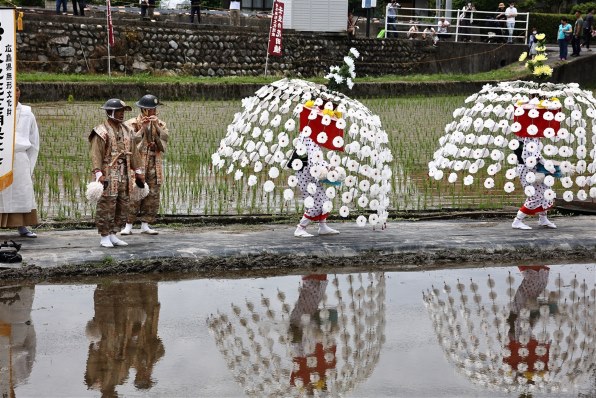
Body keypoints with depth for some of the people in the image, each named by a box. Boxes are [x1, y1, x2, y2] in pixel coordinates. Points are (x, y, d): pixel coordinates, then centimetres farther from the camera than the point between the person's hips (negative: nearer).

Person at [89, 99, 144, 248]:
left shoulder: (127, 131, 14)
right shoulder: (101, 132, -7)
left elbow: (133, 152, 18)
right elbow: (96, 154, -14)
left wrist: (138, 171, 15)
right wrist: (98, 173, -23)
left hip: (124, 175, 7)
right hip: (108, 175, -7)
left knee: (122, 206, 9)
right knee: (106, 206, -5)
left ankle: (113, 235, 18)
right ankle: (104, 237, 2)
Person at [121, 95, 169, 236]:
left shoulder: (160, 124, 13)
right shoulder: (132, 124, 1)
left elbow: (165, 138, -5)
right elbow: (131, 142, -12)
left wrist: (156, 126, -15)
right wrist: (142, 128, -17)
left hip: (154, 165, 4)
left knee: (152, 196, 3)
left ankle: (145, 224, 11)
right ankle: (128, 225, -4)